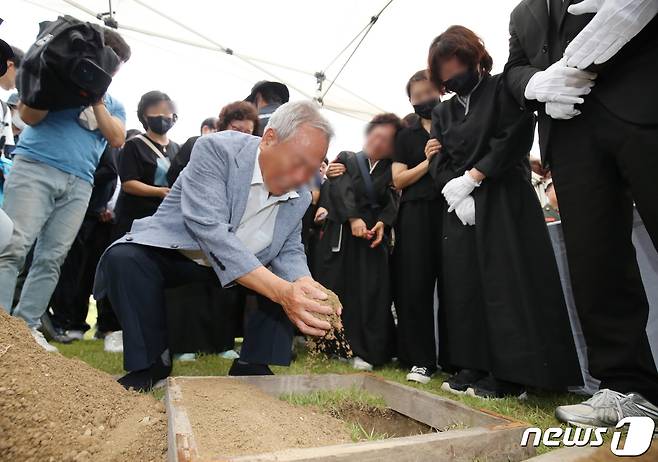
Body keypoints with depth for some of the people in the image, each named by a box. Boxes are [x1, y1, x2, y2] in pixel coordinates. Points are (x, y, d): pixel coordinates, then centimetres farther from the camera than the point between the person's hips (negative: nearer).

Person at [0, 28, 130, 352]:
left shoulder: (114, 105, 22)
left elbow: (117, 139, 3)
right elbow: (28, 115, 4)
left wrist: (96, 99, -2)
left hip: (79, 184, 3)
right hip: (35, 168, -3)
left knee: (52, 258, -3)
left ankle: (26, 325, 1)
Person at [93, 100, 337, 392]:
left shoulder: (300, 197, -7)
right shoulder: (215, 149, -25)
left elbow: (289, 252, -1)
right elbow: (209, 229, -36)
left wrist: (304, 287, -27)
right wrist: (280, 290, -45)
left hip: (242, 265, 4)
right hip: (176, 252, -4)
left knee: (290, 279, -12)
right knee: (123, 258, -29)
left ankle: (252, 367, 0)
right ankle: (151, 361, -10)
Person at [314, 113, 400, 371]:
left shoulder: (390, 169, 13)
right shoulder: (346, 159, 9)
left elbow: (392, 200, 1)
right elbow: (341, 189, -7)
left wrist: (382, 222, -17)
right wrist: (354, 218, -20)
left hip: (374, 234, 1)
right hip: (341, 232, -1)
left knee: (370, 292, -5)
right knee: (338, 289, 0)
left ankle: (364, 351, 3)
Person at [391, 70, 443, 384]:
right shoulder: (406, 135, 18)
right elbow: (398, 180, 8)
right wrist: (427, 162, -5)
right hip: (416, 214, 1)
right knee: (415, 286, -5)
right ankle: (421, 359, 4)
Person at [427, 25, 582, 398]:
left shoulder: (503, 88, 5)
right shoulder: (443, 113, 19)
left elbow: (514, 137, -8)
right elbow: (439, 163, 9)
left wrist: (472, 178, -11)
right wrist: (457, 195, -8)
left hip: (504, 199, -5)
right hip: (459, 207, 5)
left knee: (506, 283, -8)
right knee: (463, 285, 1)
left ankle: (512, 373, -2)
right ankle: (473, 367, 9)